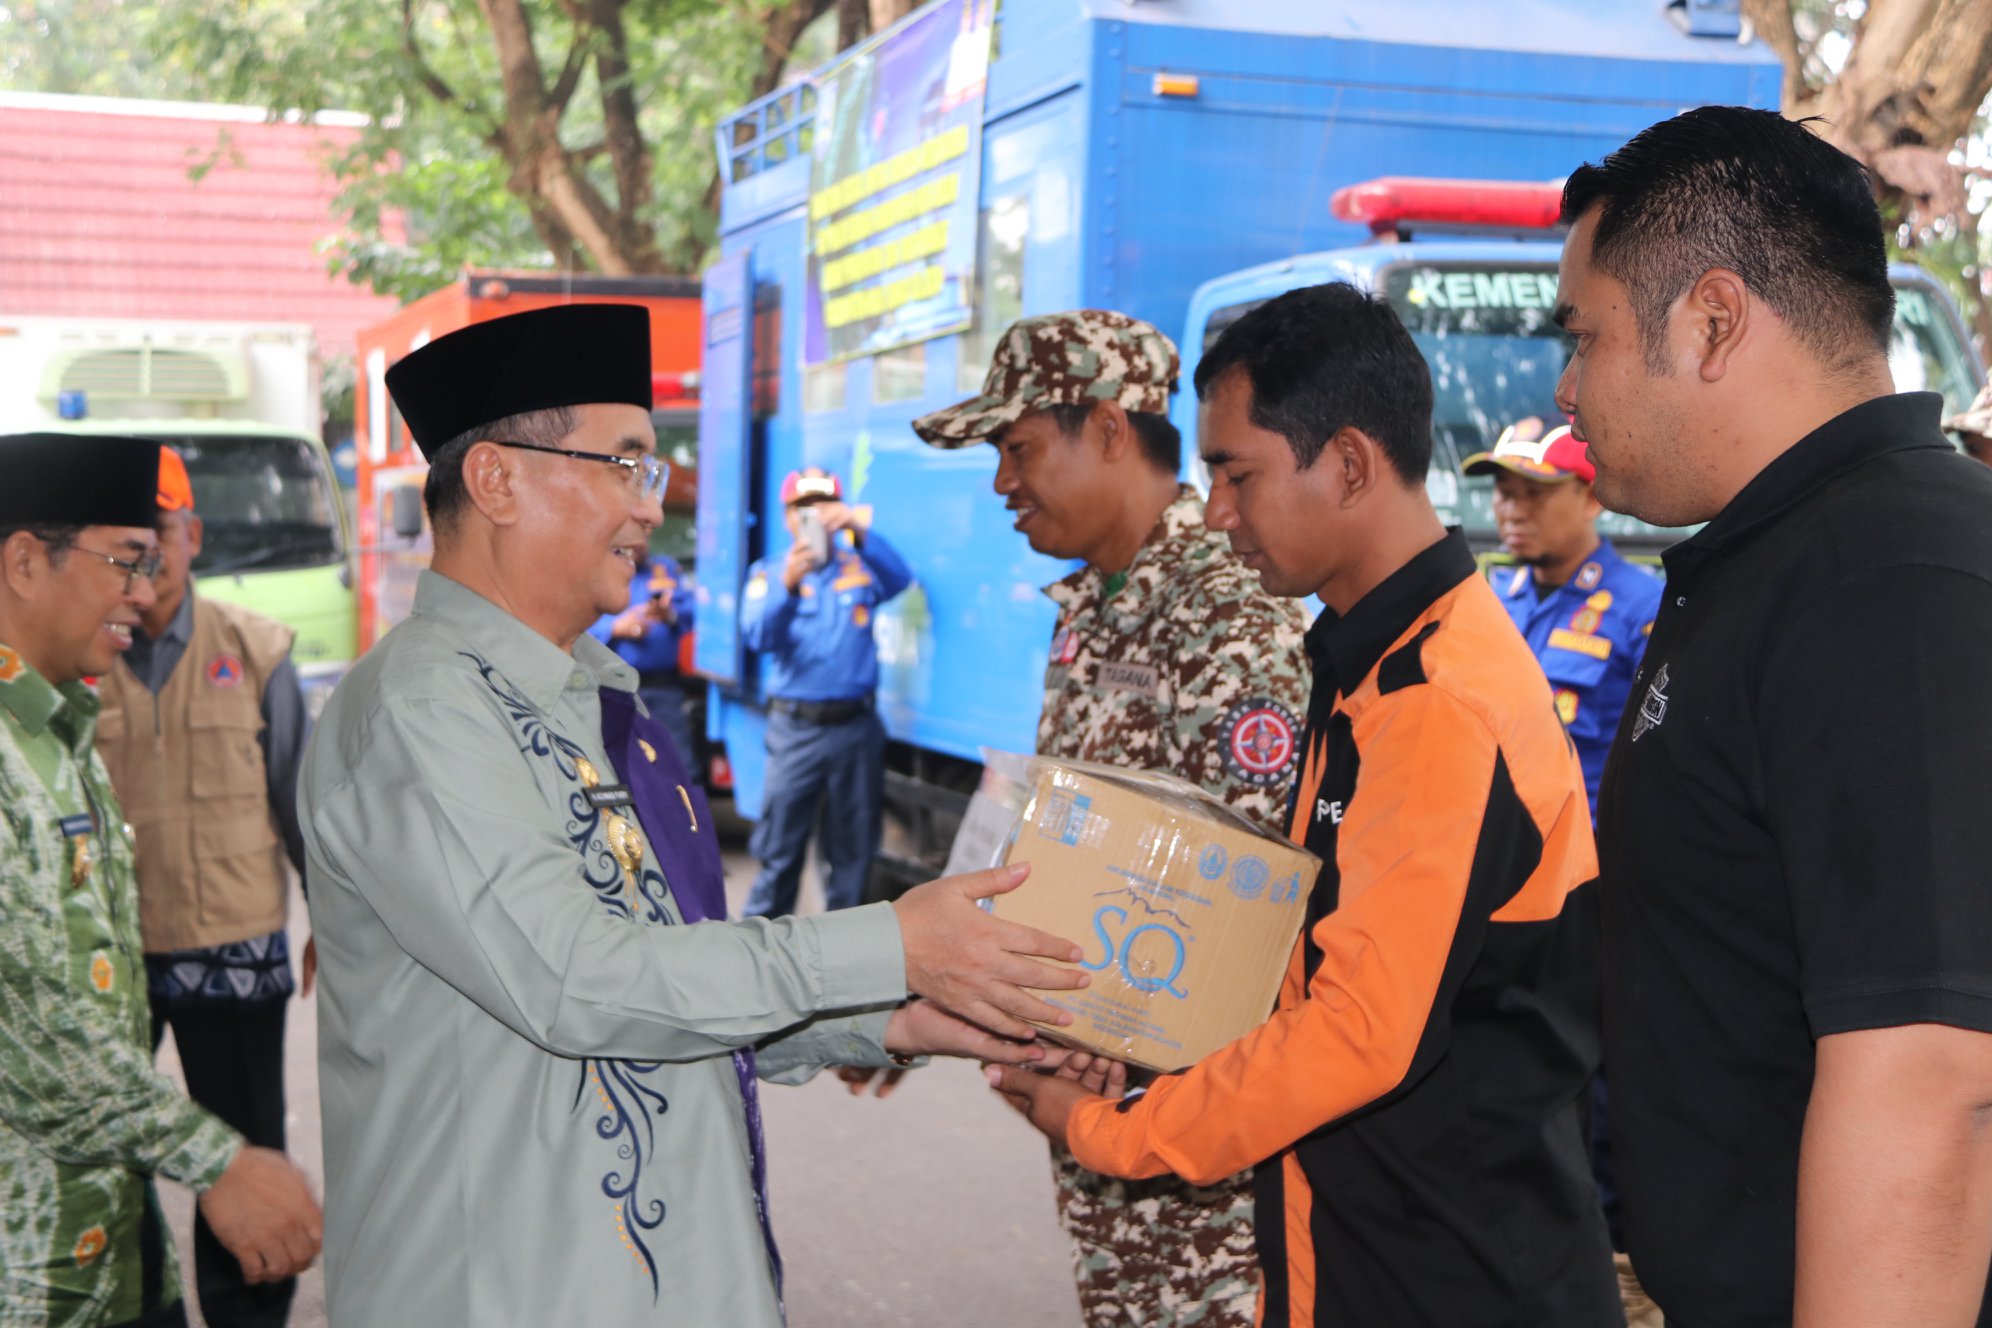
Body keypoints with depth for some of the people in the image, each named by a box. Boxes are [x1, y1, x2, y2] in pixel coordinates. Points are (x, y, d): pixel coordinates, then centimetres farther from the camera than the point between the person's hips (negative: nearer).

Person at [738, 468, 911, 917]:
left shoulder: (860, 566, 10)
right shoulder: (768, 573, 6)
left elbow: (899, 579, -12)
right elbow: (757, 635, -10)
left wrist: (861, 531, -28)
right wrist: (786, 585, -29)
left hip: (856, 725, 2)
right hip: (796, 727, -2)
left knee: (853, 849, 10)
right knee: (780, 846, -3)